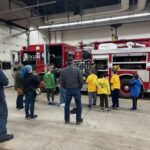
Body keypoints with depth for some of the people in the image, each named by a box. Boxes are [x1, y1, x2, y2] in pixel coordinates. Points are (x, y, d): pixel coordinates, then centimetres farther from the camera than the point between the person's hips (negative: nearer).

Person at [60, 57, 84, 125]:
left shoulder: (63, 71, -2)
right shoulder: (77, 70, -7)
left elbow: (61, 82, -2)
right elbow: (81, 80, -9)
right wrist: (79, 87, 9)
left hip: (68, 90, 2)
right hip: (76, 89, -2)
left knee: (67, 105, 15)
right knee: (78, 105, 11)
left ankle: (67, 120, 25)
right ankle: (78, 120, 19)